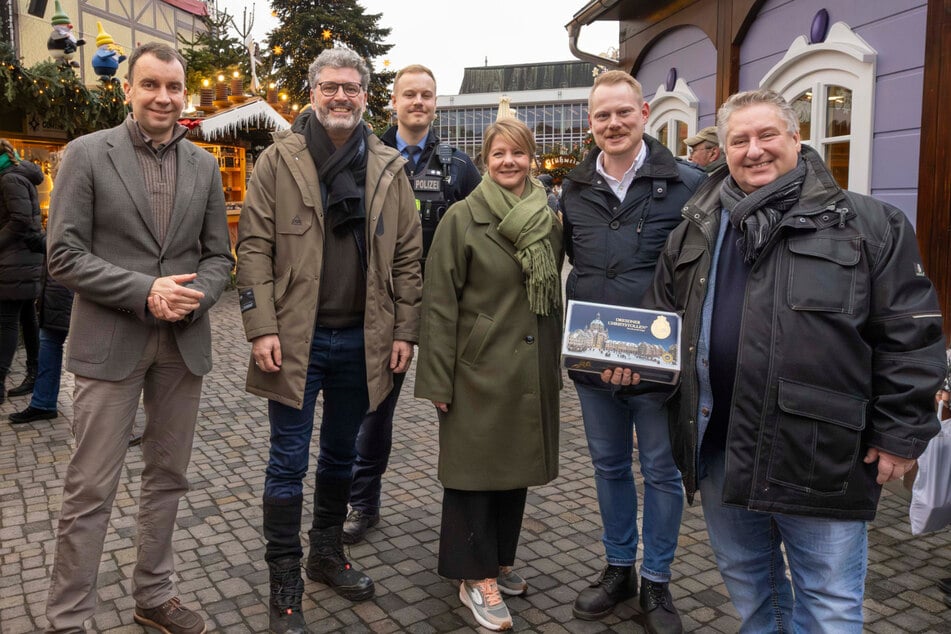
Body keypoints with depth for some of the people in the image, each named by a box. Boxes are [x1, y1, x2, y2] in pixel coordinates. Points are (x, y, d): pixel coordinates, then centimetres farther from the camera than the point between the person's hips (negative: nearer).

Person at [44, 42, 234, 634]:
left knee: (168, 478, 14)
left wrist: (196, 296, -11)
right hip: (109, 342, -4)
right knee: (90, 490, 2)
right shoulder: (87, 153, -3)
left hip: (184, 342, 4)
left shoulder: (205, 165, 8)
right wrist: (146, 292, -18)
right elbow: (64, 256, -7)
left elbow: (219, 255, 9)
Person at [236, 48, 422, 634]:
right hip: (297, 338, -2)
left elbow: (407, 256, 6)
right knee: (289, 462, 5)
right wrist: (262, 328, -12)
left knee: (342, 454, 17)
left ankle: (328, 553, 36)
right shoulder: (279, 160, -1)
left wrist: (405, 332, 1)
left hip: (362, 340, 3)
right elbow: (254, 247, -4)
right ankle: (285, 581, 21)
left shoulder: (389, 167, 6)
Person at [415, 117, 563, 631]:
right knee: (474, 467, 4)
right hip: (479, 369, -5)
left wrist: (555, 364, 13)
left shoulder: (548, 221, 8)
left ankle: (500, 560, 32)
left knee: (517, 465, 14)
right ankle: (475, 577, 18)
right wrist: (439, 379, -12)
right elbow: (439, 303, -9)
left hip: (531, 370, 5)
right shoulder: (462, 218, -6)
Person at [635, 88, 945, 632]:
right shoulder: (695, 231, 9)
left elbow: (910, 337, -5)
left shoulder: (869, 224, -4)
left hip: (821, 458, -4)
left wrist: (900, 435, -7)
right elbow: (661, 316, 18)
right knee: (746, 586, 23)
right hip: (719, 450, 5)